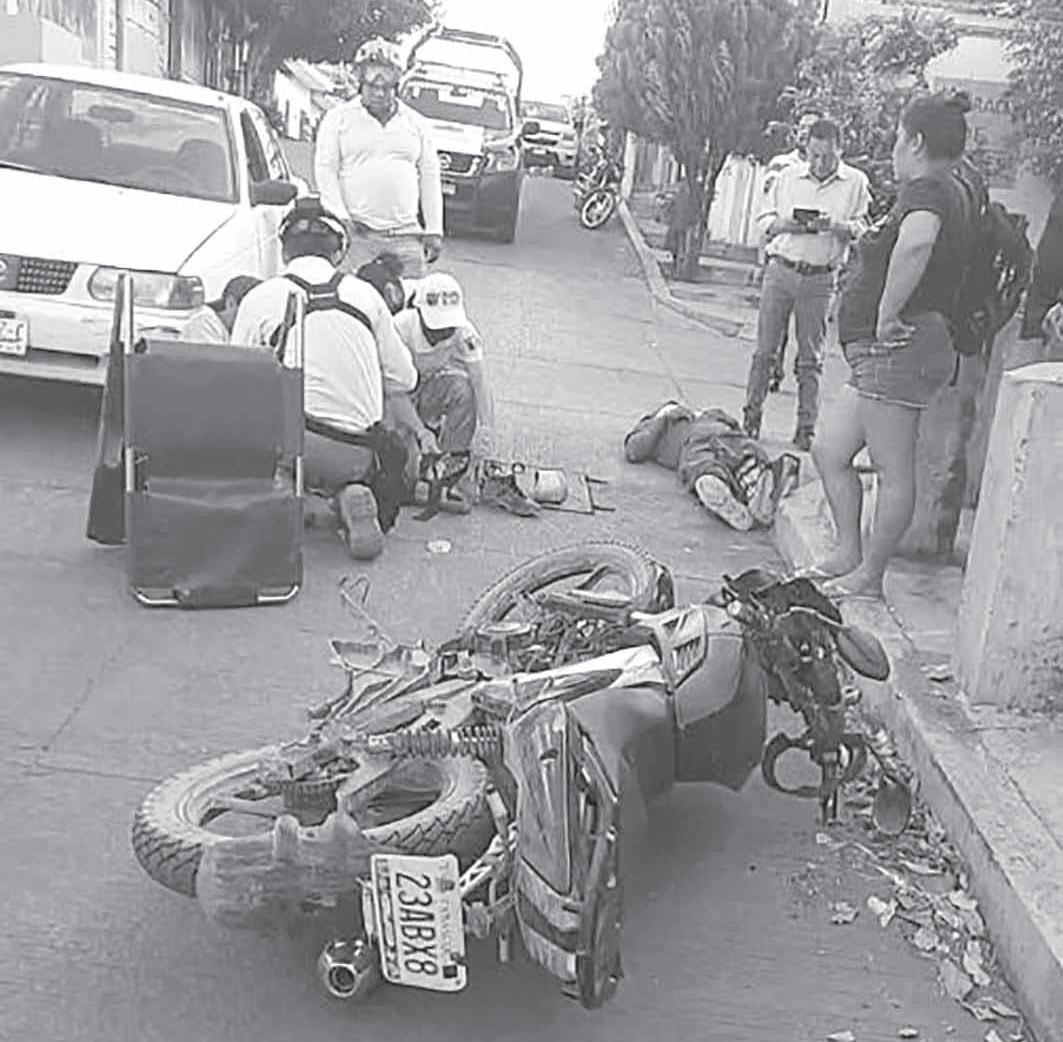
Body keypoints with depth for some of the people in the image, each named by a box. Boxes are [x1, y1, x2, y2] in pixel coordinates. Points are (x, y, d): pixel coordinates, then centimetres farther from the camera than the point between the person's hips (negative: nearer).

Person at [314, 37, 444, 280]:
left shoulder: (417, 124, 16)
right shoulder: (338, 118, 9)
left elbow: (430, 178, 16)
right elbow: (325, 171, 3)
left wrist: (434, 231, 9)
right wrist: (341, 218, -9)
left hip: (406, 234, 3)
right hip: (357, 233, -2)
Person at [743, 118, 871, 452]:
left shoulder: (856, 182, 6)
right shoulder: (789, 176, 10)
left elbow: (862, 229, 3)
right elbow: (764, 221, 10)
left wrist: (835, 226, -17)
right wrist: (787, 223, -10)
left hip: (819, 279, -1)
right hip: (780, 270, 1)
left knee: (810, 359, 2)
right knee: (765, 350, 1)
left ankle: (806, 427, 8)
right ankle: (751, 415, 10)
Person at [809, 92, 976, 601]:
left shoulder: (926, 190, -13)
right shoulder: (955, 193, 18)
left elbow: (916, 241, -36)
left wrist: (886, 315, -29)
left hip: (897, 347, -11)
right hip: (882, 354, 11)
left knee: (893, 470, -2)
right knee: (829, 452, 13)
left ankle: (869, 576, 6)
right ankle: (848, 552, 20)